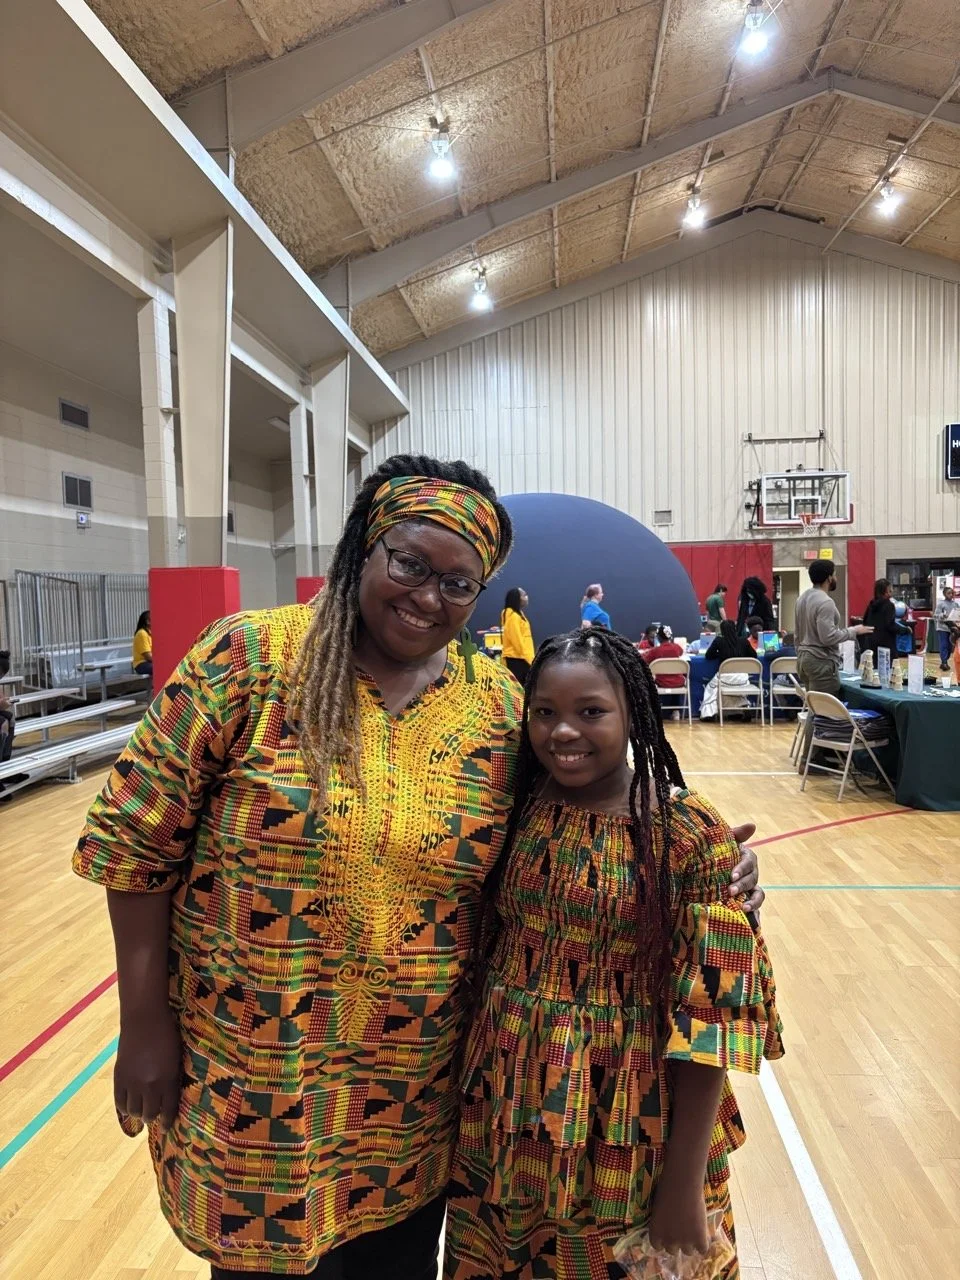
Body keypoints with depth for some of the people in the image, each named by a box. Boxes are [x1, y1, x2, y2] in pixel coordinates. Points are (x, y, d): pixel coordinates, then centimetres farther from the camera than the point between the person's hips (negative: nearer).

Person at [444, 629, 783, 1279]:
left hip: (626, 1130, -3)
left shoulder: (690, 835, -17)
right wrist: (473, 1090, 8)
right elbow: (481, 953, 5)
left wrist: (685, 1183, -11)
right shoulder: (514, 811, -5)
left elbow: (712, 1016, -14)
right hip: (504, 1117, 4)